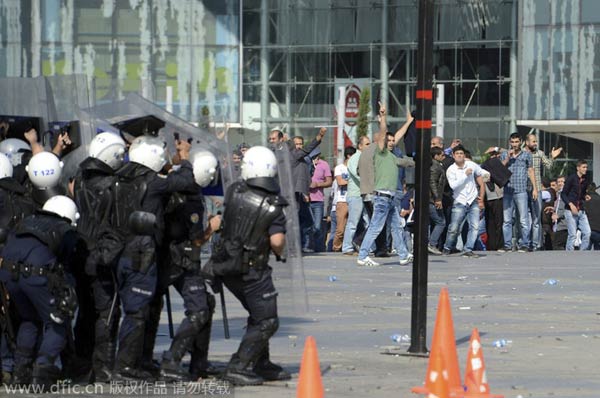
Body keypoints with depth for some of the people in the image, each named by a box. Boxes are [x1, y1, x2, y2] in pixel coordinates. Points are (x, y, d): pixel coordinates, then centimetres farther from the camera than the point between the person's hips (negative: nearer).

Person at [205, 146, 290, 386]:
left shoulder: (234, 192, -4)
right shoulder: (273, 207, -15)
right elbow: (277, 241, -22)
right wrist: (280, 252, -1)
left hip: (226, 265, 6)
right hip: (253, 270, -6)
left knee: (258, 315, 22)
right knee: (267, 321, 3)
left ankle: (261, 364, 26)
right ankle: (238, 368, -5)